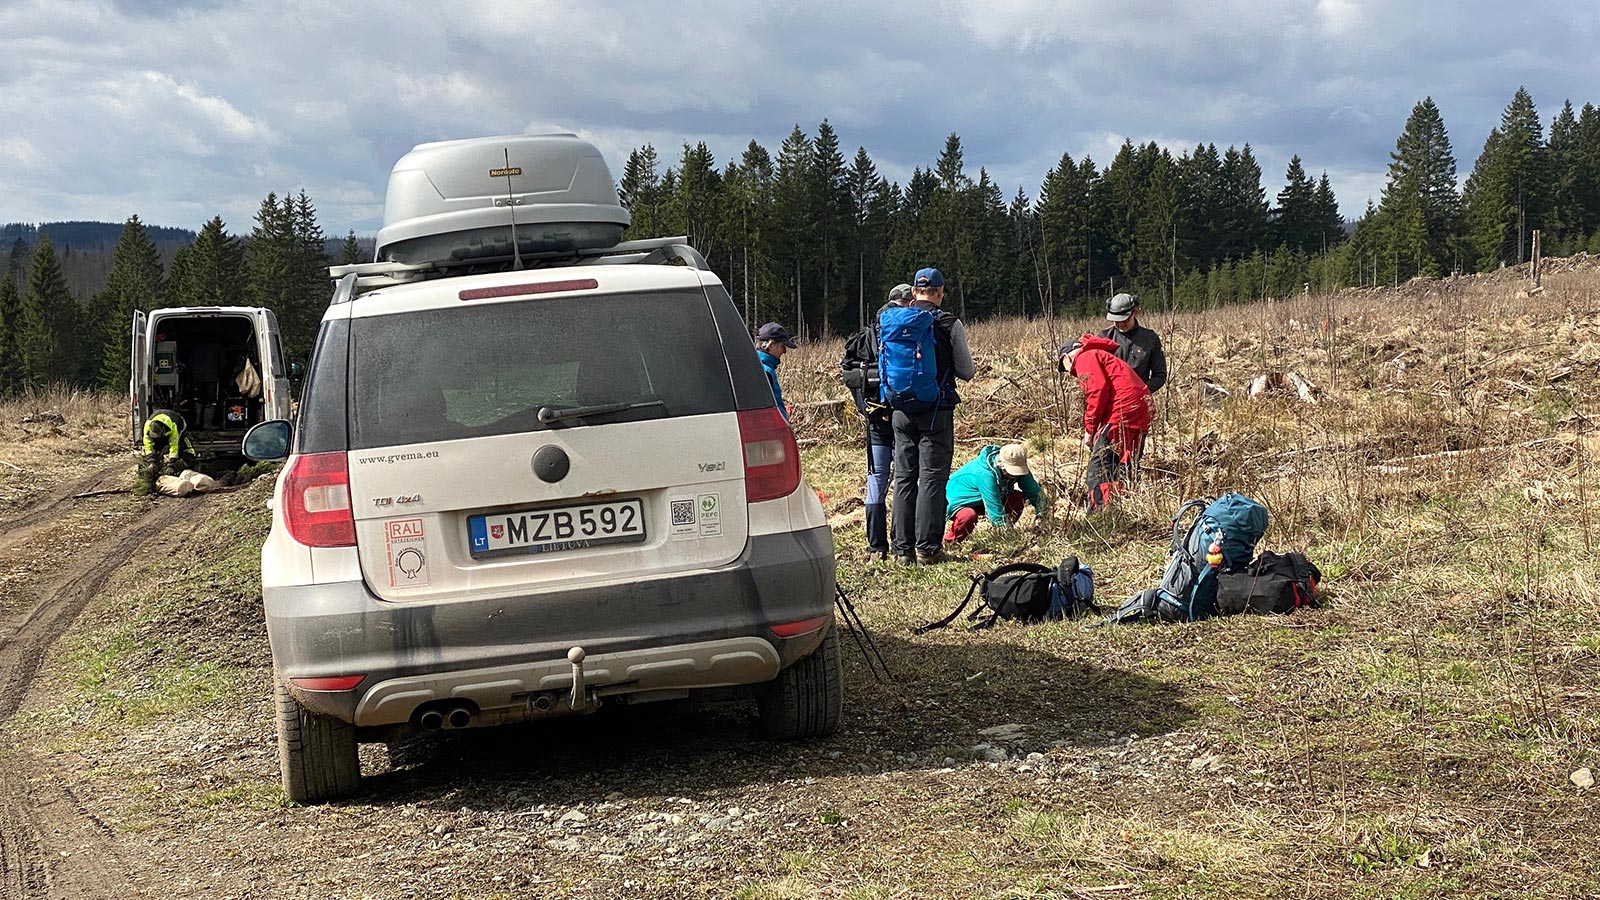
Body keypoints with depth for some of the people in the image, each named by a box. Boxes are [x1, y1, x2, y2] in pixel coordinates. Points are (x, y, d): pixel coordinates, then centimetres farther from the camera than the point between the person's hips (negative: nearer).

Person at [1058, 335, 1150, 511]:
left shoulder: (1085, 358, 1)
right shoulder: (1101, 355, 31)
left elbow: (1098, 390, -13)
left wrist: (1089, 429, -6)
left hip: (1122, 412, -10)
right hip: (1141, 411, 10)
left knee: (1098, 467, -6)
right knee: (1122, 468, 17)